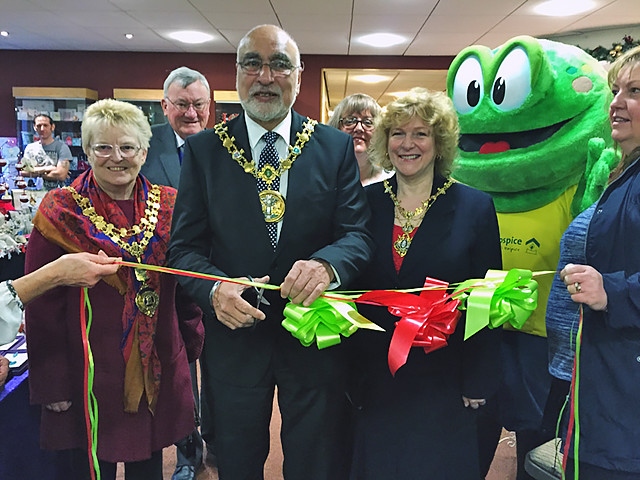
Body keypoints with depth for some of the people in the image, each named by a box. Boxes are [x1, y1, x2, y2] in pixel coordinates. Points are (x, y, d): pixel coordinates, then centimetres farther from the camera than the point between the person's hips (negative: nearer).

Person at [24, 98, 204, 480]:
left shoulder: (168, 207, 1)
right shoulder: (60, 212, -8)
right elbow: (42, 305, -7)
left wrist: (192, 344, 8)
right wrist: (52, 383, -7)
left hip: (158, 371, 3)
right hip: (89, 375, -2)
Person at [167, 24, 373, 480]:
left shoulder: (336, 146, -1)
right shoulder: (203, 148, -1)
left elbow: (359, 233, -6)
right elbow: (185, 245, -3)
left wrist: (327, 264, -29)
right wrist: (213, 288, -24)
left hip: (316, 339, 0)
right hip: (233, 336, 1)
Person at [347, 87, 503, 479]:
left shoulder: (475, 207, -6)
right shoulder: (366, 202, -1)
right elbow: (349, 284, 4)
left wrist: (479, 383, -5)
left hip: (443, 378, -1)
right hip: (374, 377, 2)